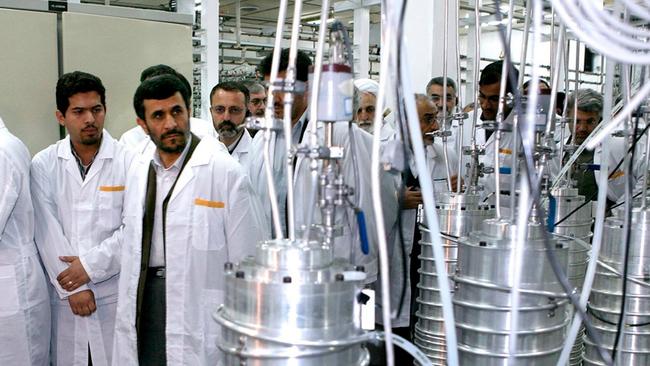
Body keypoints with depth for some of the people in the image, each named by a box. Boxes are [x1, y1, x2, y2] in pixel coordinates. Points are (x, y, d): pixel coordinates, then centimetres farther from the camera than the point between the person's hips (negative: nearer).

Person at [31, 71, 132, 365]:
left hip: (115, 289, -2)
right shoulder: (44, 164, 3)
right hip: (63, 291, 2)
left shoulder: (129, 161, -5)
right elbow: (47, 231, -2)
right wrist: (72, 288, -8)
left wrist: (90, 265, -10)